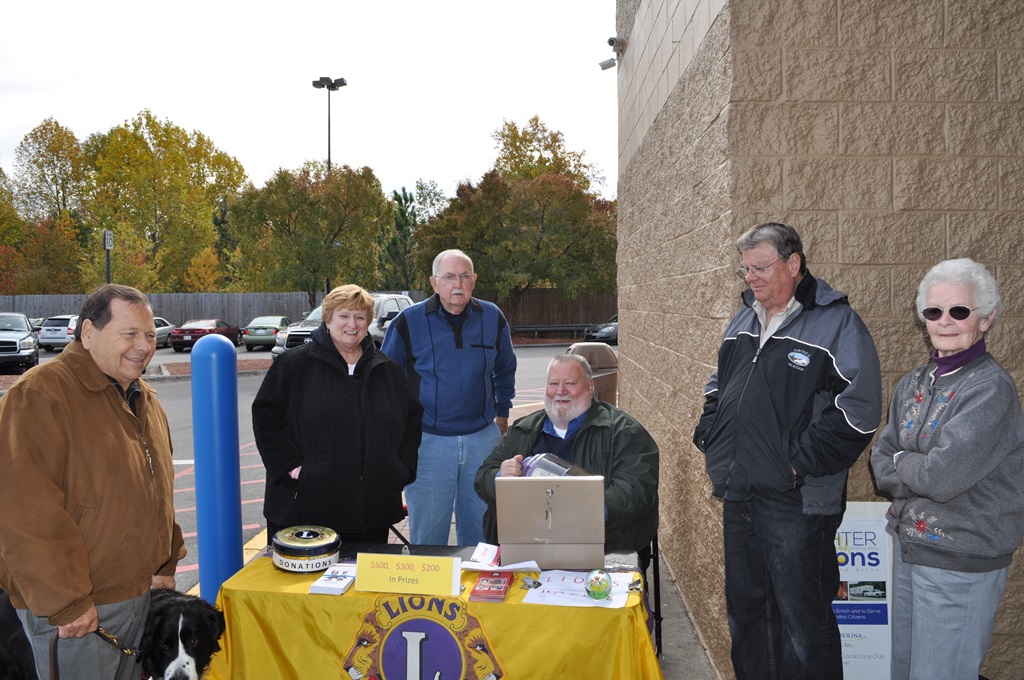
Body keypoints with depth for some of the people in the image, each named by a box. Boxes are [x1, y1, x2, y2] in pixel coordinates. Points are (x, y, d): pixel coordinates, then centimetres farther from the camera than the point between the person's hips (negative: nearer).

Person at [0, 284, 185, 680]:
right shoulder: (39, 395, -17)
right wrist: (65, 603, -21)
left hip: (142, 596, 8)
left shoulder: (144, 400, 11)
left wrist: (166, 566, 16)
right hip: (76, 613, -8)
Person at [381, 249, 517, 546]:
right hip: (427, 441, -2)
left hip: (483, 439, 2)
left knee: (482, 531, 14)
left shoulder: (492, 318, 2)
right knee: (428, 536, 8)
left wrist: (502, 413, 20)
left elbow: (505, 370, 19)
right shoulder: (409, 321, -5)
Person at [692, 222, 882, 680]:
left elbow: (858, 411, -19)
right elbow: (717, 385, 24)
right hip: (738, 499, 7)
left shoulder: (836, 323, -11)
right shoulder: (743, 320, 11)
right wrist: (709, 437, 11)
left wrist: (802, 461, -18)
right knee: (745, 610, 21)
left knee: (803, 622, 6)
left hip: (797, 504, -7)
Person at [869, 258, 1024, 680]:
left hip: (961, 564, -7)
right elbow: (880, 459, 4)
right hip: (908, 547, 7)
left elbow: (940, 475, -25)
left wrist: (900, 463, -7)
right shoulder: (915, 383, 5)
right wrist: (918, 471, -14)